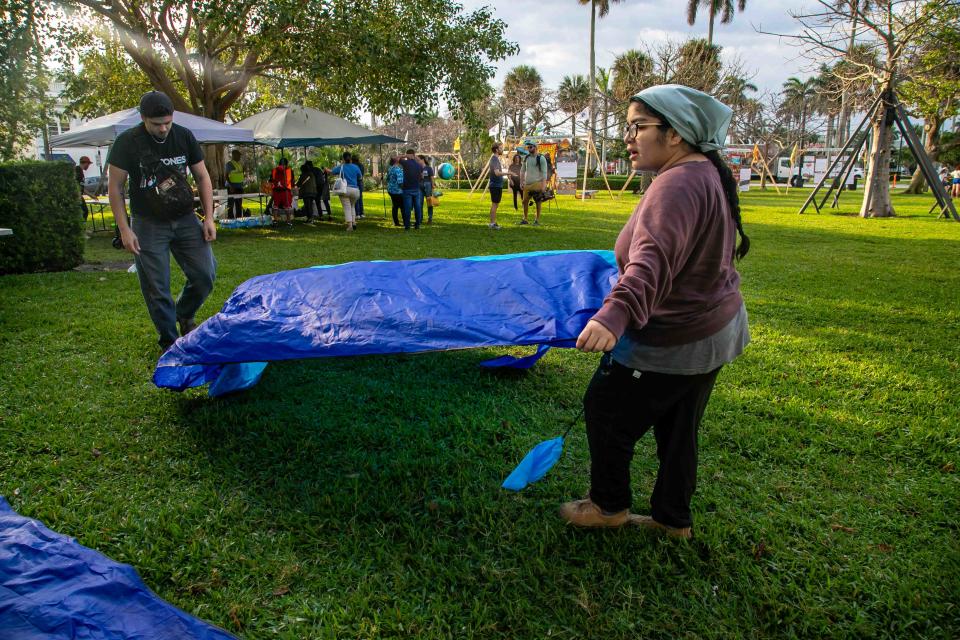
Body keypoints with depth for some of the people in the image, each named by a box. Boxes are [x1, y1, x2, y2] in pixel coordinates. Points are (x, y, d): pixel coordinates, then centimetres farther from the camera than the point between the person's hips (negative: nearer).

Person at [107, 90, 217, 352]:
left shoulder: (184, 136, -1)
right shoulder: (126, 143, -9)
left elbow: (202, 176, 6)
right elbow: (115, 187, -5)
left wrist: (209, 217, -1)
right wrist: (124, 229, -10)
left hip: (185, 220, 3)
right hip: (148, 225, -3)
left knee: (206, 274, -2)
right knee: (156, 289, -1)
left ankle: (184, 315, 27)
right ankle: (169, 343, 16)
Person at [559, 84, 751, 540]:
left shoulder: (677, 186, -26)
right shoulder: (709, 174, 8)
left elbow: (653, 260, -45)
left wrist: (614, 314, -59)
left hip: (671, 340, -10)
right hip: (716, 327, 10)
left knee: (604, 408, 8)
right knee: (677, 429, 20)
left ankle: (609, 505, 28)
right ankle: (673, 519, 36)